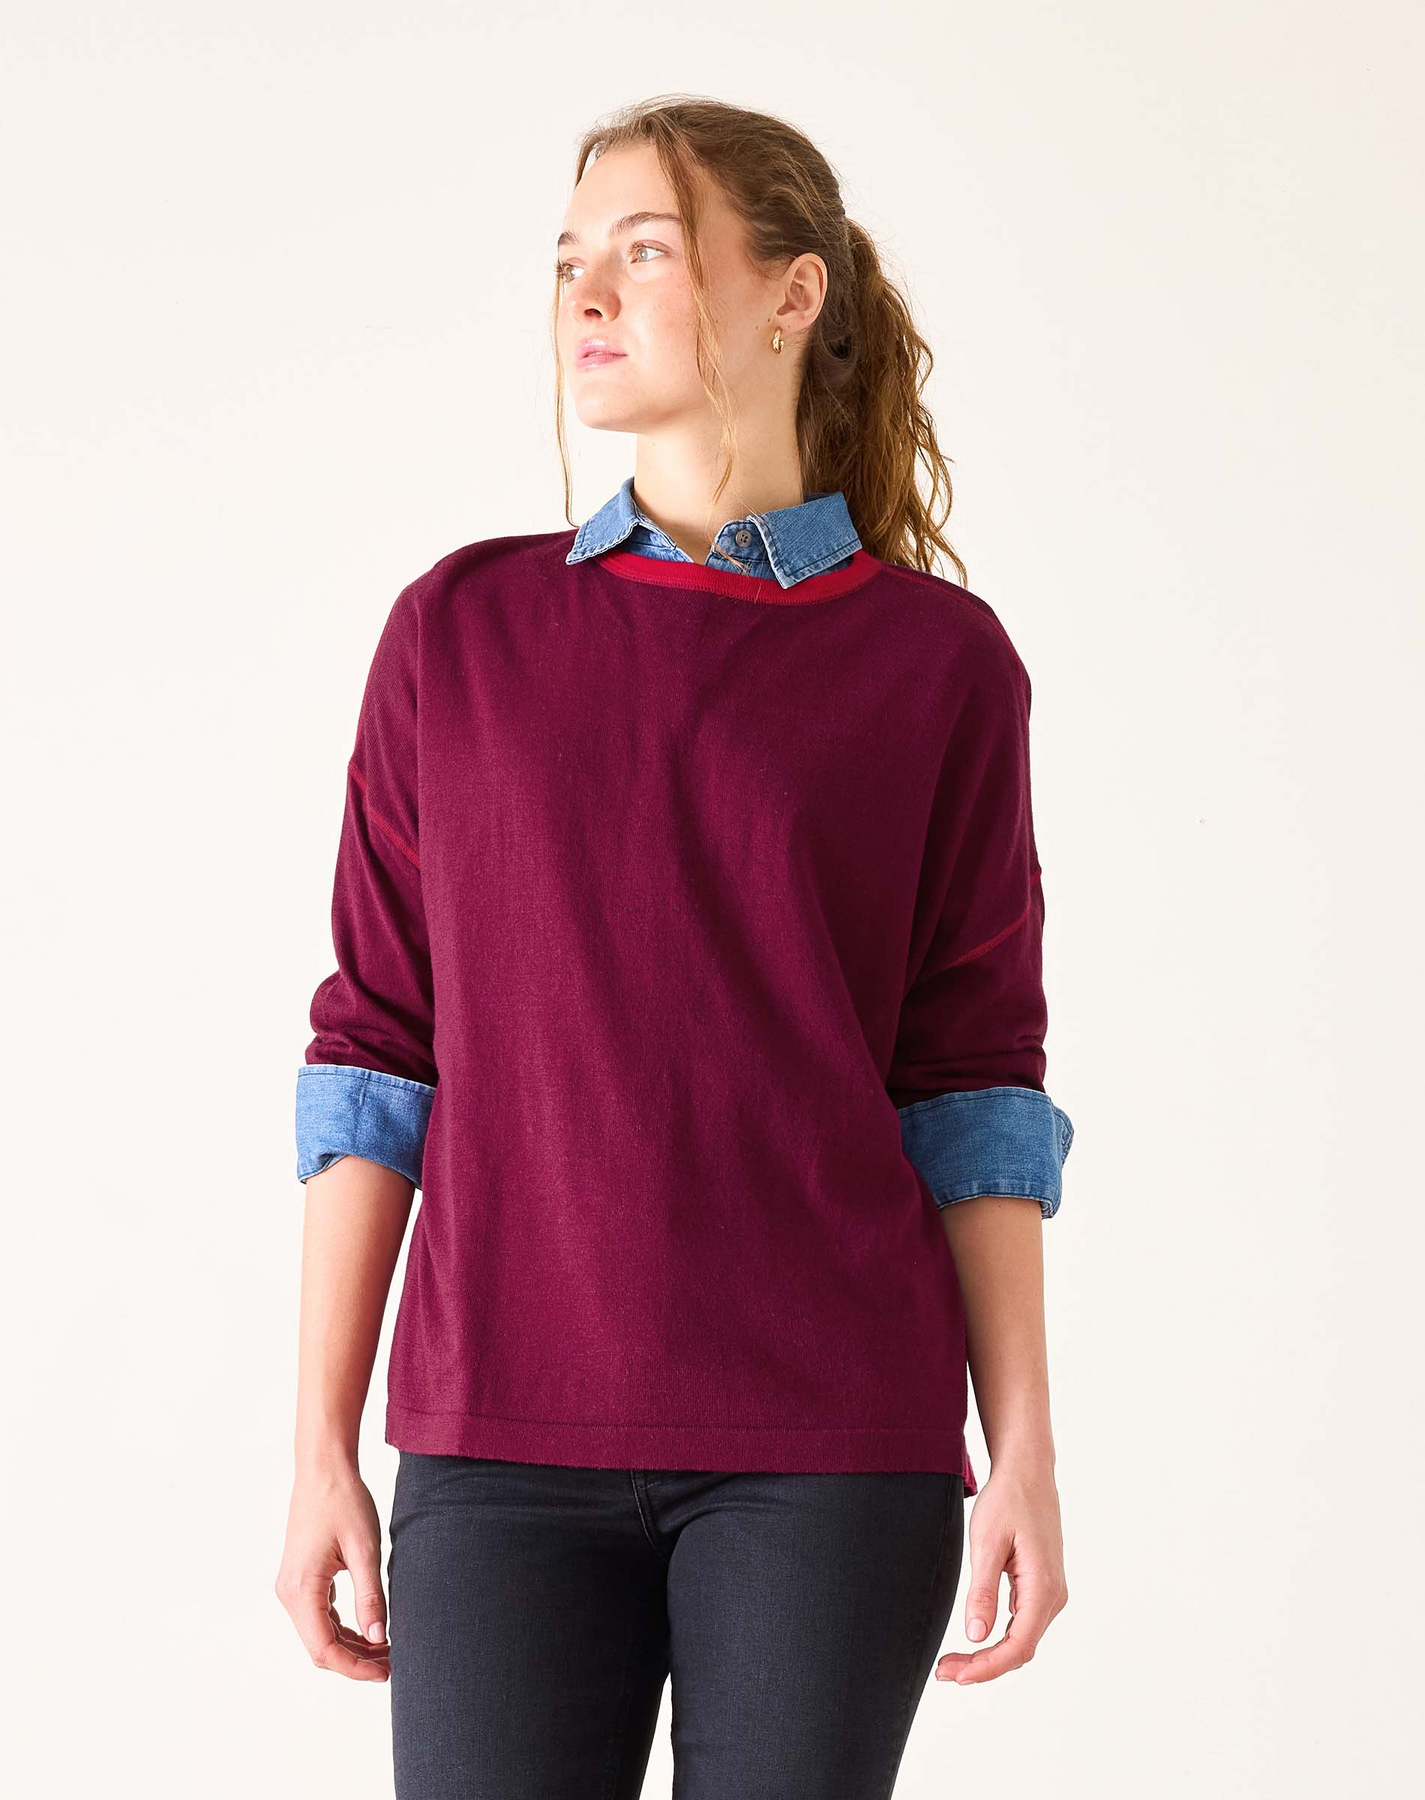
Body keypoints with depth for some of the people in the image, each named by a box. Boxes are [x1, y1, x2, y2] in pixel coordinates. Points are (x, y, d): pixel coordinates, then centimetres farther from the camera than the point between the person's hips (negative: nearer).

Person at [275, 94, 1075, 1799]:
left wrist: (1023, 1448, -2)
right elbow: (376, 1051, 6)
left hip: (829, 1455, -1)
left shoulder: (939, 658, 4)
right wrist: (321, 1450, 2)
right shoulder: (459, 631, 7)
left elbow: (973, 1079, 4)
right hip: (506, 1438, 1)